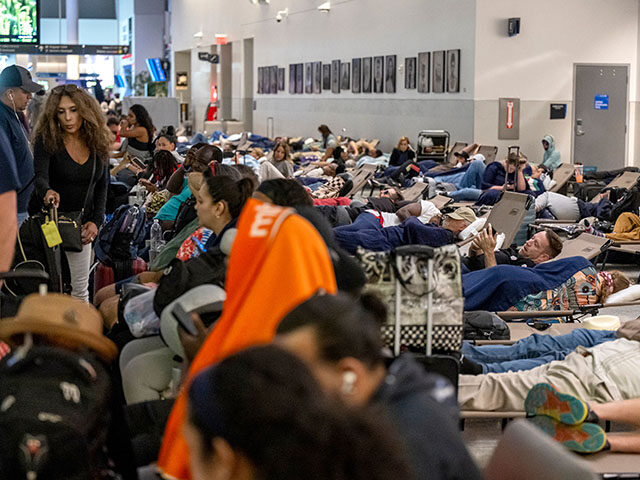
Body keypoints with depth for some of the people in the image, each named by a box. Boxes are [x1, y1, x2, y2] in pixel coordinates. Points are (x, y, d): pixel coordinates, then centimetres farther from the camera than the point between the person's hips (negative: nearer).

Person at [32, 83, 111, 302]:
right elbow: (39, 177, -23)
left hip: (81, 225, 4)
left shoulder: (97, 143, 2)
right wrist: (47, 192, -46)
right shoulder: (46, 140, -10)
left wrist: (96, 221, -3)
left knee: (80, 288, 7)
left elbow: (102, 186, 9)